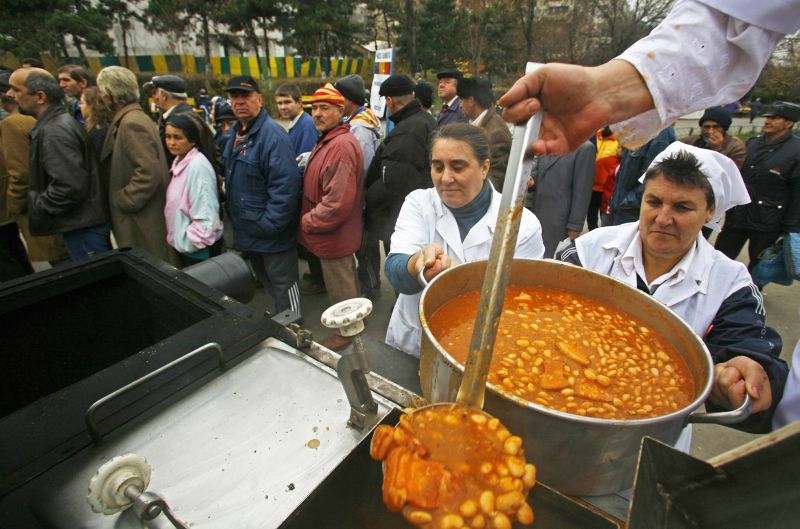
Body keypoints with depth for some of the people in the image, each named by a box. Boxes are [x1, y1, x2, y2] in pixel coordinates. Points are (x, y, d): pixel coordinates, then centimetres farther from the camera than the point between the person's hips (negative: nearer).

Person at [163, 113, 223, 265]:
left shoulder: (198, 166, -22)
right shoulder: (179, 161, 7)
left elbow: (206, 218, -26)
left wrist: (186, 243, -15)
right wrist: (179, 241, 11)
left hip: (197, 250, -8)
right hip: (183, 246, 8)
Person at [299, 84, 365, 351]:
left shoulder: (341, 145, -24)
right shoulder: (327, 140, 11)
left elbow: (338, 203, -30)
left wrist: (307, 222, -18)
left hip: (334, 236, -10)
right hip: (337, 235, 10)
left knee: (340, 289, 9)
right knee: (346, 280, 25)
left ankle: (345, 332, 29)